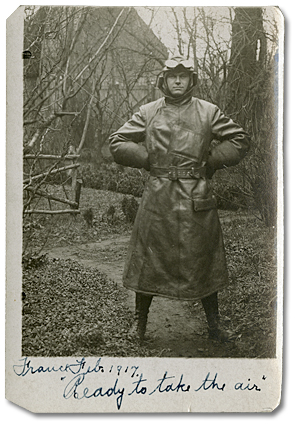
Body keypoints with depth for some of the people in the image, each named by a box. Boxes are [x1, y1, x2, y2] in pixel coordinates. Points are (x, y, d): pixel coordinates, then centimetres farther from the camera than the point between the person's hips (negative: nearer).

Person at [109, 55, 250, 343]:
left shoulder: (208, 112, 6)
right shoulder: (147, 113, 6)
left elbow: (240, 140, 11)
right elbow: (117, 143, 7)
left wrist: (211, 162, 3)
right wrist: (148, 159, 0)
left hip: (197, 198, 0)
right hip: (158, 197, 0)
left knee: (203, 259, 7)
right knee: (149, 259, 6)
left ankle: (214, 325, 22)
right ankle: (140, 321, 24)